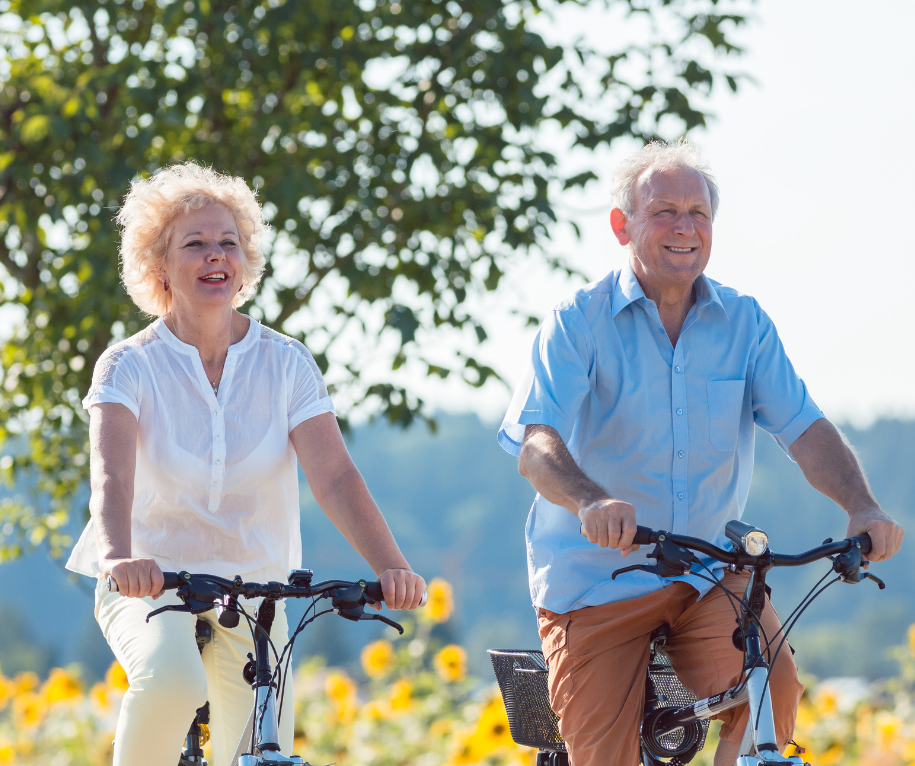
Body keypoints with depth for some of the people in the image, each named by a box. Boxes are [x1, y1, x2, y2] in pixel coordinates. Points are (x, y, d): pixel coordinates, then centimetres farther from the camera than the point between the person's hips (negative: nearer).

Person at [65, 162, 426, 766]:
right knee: (173, 680, -35)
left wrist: (391, 566, -30)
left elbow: (335, 477, -13)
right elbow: (112, 475, -24)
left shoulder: (286, 364, -2)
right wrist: (118, 557, -45)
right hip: (152, 584, -3)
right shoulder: (131, 366, -8)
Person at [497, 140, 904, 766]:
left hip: (709, 573, 2)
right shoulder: (579, 323, -6)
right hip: (597, 574, -2)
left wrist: (863, 507, -25)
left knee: (774, 683, -25)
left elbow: (805, 428, -5)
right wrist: (592, 503, -41)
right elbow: (537, 444, -19)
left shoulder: (744, 322, 4)